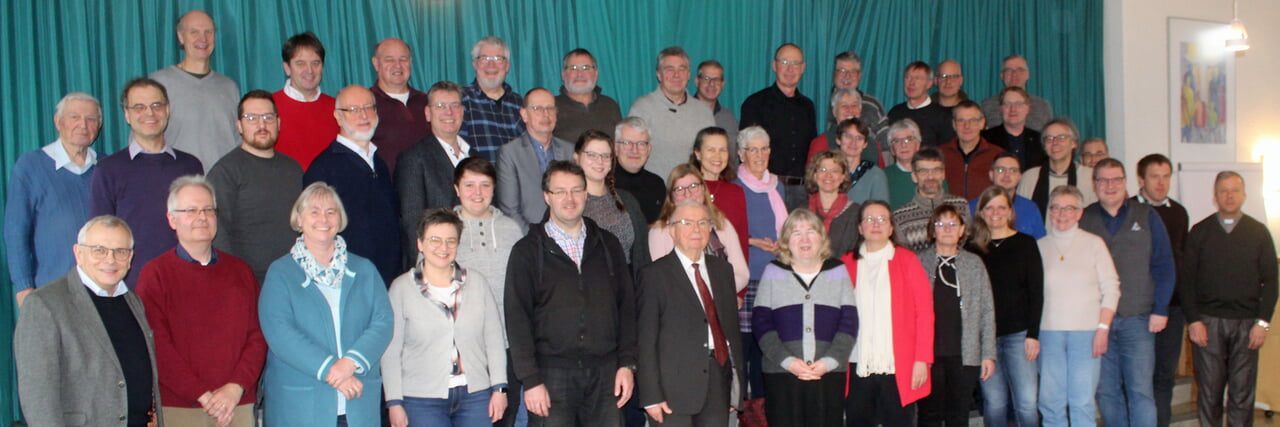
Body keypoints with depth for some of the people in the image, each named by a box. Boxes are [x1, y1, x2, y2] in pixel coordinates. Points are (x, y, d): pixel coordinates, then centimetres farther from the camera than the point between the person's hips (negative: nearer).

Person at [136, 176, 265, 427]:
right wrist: (203, 395, -11)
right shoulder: (155, 274, 1)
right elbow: (157, 347, -6)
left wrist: (236, 387, -8)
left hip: (239, 404, 3)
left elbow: (258, 335, 7)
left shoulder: (240, 271, 12)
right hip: (179, 407, -3)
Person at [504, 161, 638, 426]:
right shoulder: (528, 251, 2)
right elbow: (517, 319, -2)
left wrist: (627, 363, 3)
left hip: (605, 374, 3)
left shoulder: (607, 244, 12)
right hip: (552, 372, -2)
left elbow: (626, 306, 12)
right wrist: (530, 380, -9)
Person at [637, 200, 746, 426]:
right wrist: (651, 397, -12)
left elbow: (732, 327, 15)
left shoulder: (723, 269, 15)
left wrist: (736, 389, 10)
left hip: (718, 381, 5)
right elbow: (645, 339, -6)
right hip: (675, 384, -5)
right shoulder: (655, 274, -2)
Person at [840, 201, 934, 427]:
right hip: (858, 369, 1)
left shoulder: (906, 260, 6)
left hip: (899, 368, -1)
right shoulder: (845, 264, 8)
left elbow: (925, 312, 2)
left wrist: (922, 359, -5)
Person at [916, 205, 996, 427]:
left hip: (965, 354, 1)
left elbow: (987, 311, 9)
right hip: (928, 353, -1)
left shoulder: (974, 263, 9)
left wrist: (989, 354, 3)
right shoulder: (919, 263, 4)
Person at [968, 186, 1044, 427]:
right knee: (993, 403, 4)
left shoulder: (1025, 244, 5)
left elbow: (1036, 292, 2)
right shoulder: (973, 249, 8)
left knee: (1027, 402, -4)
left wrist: (1033, 334, -5)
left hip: (1018, 334, -1)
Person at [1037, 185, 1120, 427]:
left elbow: (1111, 289, 3)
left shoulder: (1093, 243, 6)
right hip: (1048, 332, 1)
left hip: (1086, 331, -1)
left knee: (1083, 402, -3)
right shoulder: (1039, 247, 9)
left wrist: (1103, 329, -6)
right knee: (1050, 401, 2)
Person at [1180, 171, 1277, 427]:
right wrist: (1193, 320, -5)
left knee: (1242, 394, 1)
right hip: (1207, 322, 0)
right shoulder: (1199, 232, 7)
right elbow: (1186, 279, 4)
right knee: (1209, 391, 1)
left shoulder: (1258, 233, 8)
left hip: (1247, 323, 0)